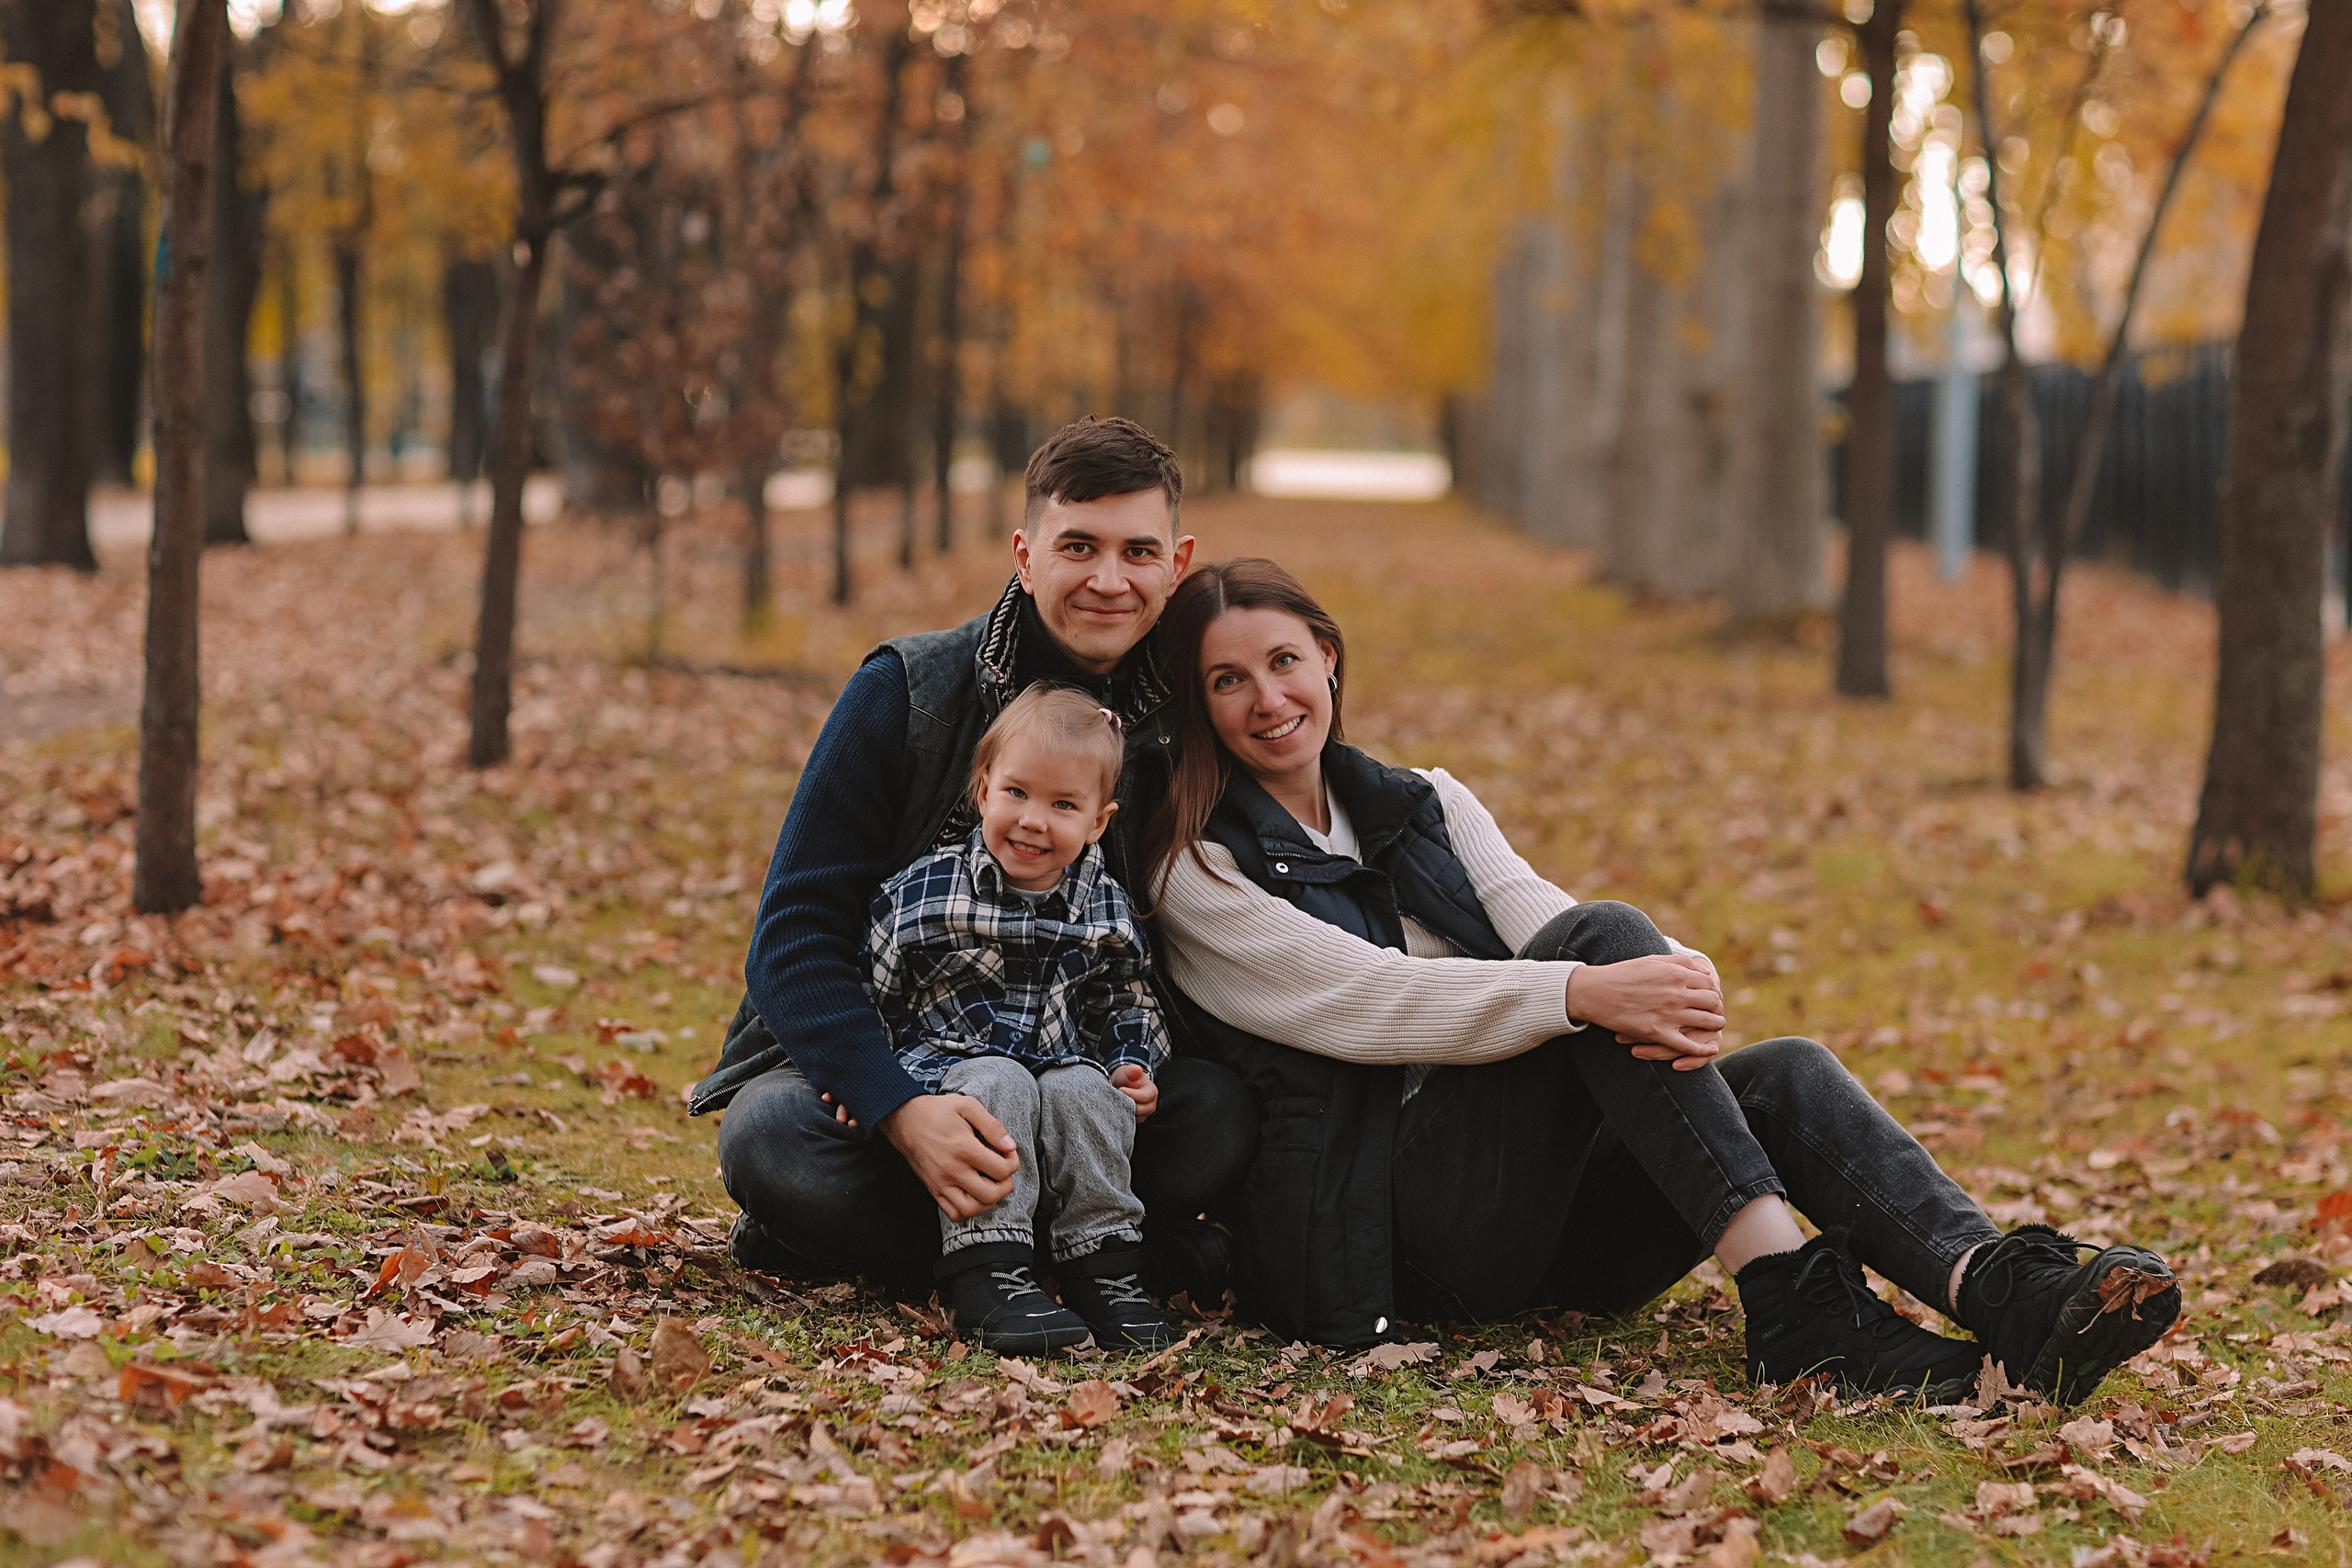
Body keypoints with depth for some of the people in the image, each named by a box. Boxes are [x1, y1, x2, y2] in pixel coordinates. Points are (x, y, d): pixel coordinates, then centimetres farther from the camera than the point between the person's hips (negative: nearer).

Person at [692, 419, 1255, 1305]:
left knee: (1219, 1117, -27)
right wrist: (903, 1111, -34)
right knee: (774, 1139, -37)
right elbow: (795, 934, -18)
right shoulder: (905, 690, -13)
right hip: (853, 1058, -3)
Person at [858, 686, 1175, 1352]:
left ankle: (1104, 1265, -16)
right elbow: (869, 992, 1)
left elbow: (1130, 1007, 18)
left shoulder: (1106, 910, 4)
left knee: (1083, 1090, -29)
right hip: (946, 1065, -3)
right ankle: (985, 1272, -32)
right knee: (999, 1085, -34)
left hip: (1059, 1063, 3)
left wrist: (1132, 1066, 1)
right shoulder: (925, 892, -7)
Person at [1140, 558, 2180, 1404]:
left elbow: (1538, 924, 3)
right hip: (1386, 1232, -6)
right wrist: (1584, 991, -30)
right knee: (1602, 933, -26)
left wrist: (1674, 992, -22)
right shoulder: (1196, 873, 1)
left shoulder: (1424, 808, 20)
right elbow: (1361, 1001, -15)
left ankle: (2001, 1295, -44)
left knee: (1786, 1075, -19)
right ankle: (1790, 1299, -39)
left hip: (1541, 1202, 6)